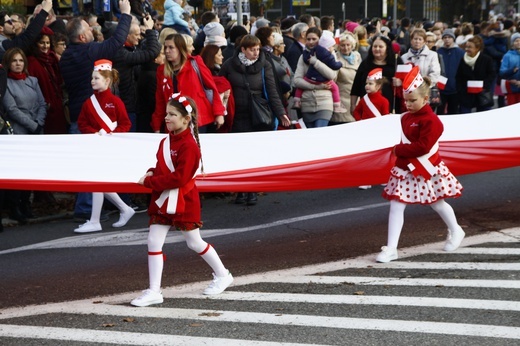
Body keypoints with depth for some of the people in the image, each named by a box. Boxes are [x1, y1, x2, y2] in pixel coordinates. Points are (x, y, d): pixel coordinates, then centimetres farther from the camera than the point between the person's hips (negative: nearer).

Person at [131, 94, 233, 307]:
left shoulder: (189, 145, -19)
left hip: (183, 201, -8)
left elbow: (179, 178, -24)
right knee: (153, 243, -1)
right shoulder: (165, 142, 8)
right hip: (162, 200, 8)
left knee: (195, 243, 8)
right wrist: (151, 173, -3)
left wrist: (149, 182, -21)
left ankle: (222, 275, 30)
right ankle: (154, 292, 3)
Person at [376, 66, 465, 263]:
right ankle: (391, 249, -4)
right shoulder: (406, 117, 7)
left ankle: (455, 232, 42)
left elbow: (423, 147, -26)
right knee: (396, 206, -5)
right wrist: (399, 150, 1)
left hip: (425, 170, -6)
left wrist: (399, 150, -21)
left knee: (437, 203, 15)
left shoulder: (431, 120, -19)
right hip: (405, 168, 6)